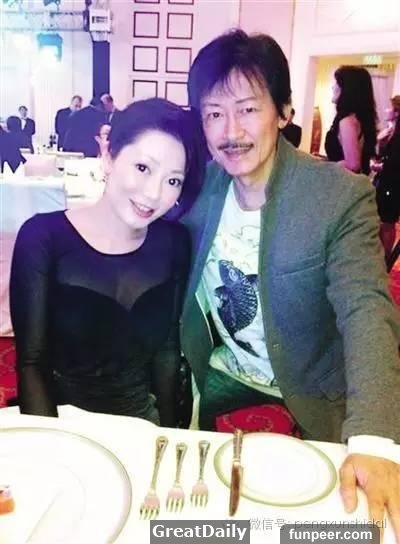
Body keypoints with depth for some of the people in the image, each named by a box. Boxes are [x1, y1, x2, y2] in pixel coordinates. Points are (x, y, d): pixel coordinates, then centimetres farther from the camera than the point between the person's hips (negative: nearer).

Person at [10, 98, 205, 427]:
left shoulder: (174, 243, -4)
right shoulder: (43, 237, -12)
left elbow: (167, 348, 3)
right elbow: (31, 362, -12)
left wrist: (169, 431, 1)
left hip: (141, 422, 2)